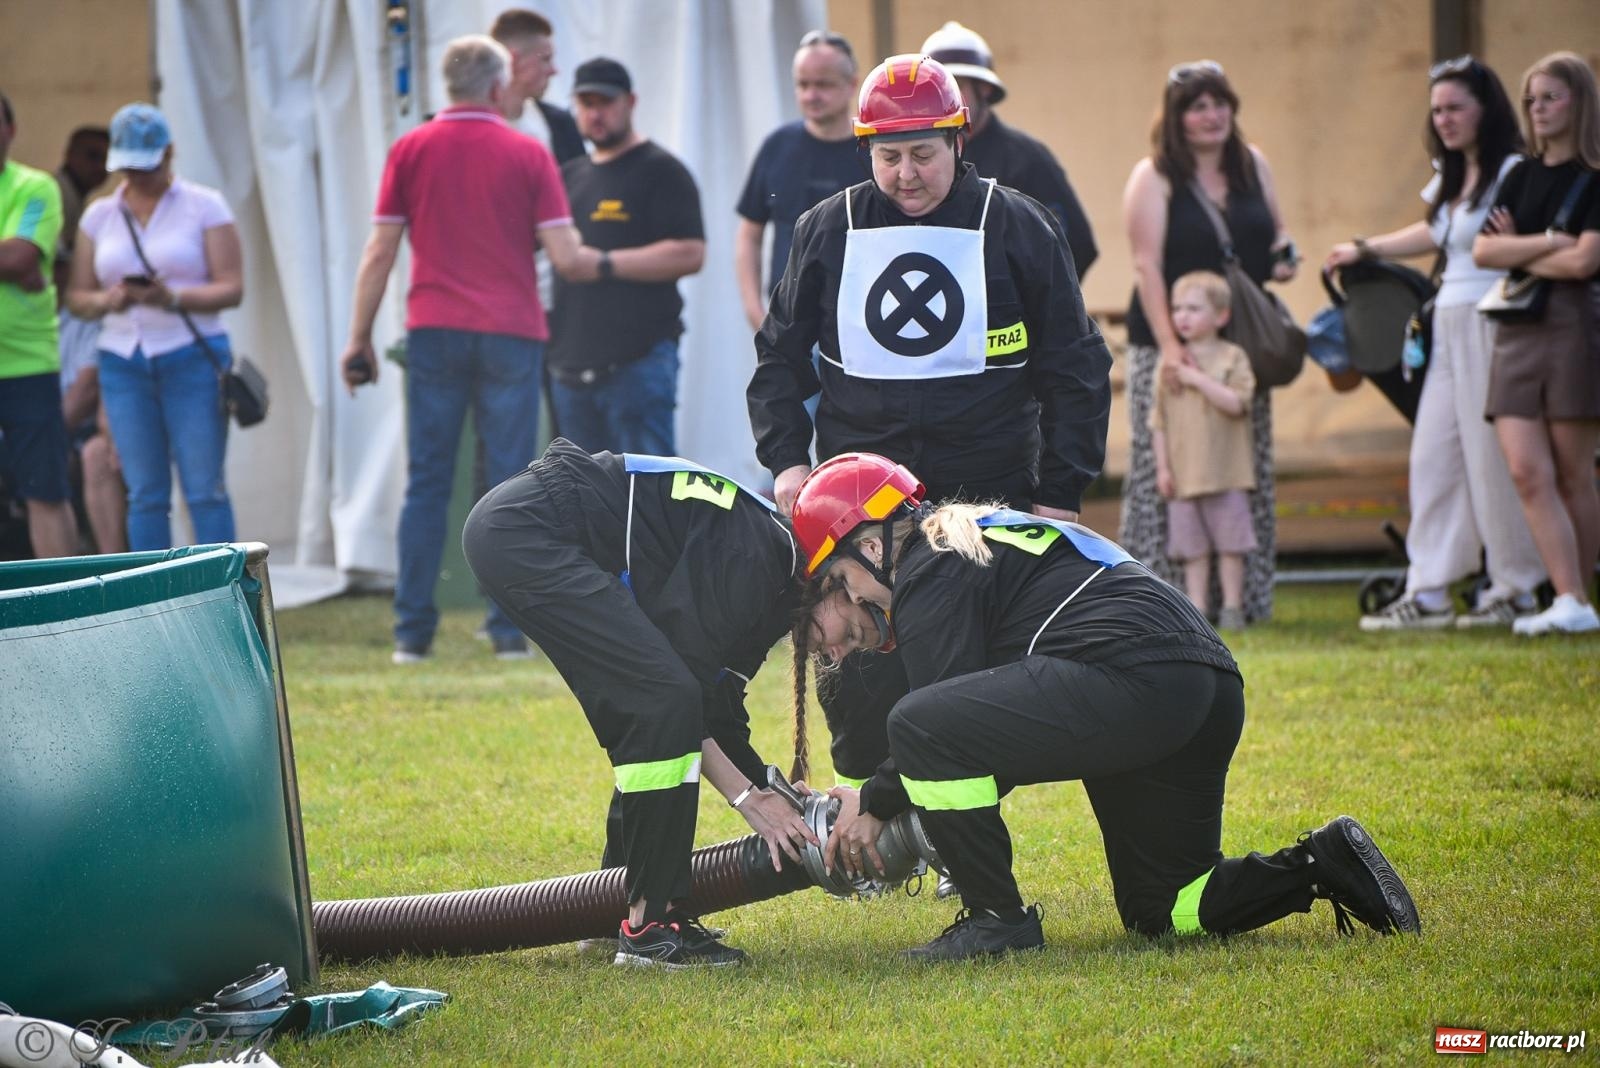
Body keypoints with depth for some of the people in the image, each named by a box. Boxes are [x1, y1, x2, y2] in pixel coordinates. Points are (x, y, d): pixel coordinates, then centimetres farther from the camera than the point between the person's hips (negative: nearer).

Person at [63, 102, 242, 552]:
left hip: (192, 358, -3)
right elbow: (76, 296, 10)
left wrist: (173, 298, -22)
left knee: (204, 489, -6)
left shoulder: (204, 206, 2)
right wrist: (107, 301, -13)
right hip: (123, 360, 3)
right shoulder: (99, 216, 12)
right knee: (144, 495, 2)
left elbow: (231, 287, -5)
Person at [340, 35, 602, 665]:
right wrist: (607, 265, 16)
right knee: (510, 486, 2)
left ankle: (413, 633, 1)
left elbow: (379, 253, 2)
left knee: (427, 485, 4)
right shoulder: (527, 155, 1)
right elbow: (565, 258, -5)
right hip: (511, 332, -1)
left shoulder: (410, 152, 4)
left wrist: (359, 340, 7)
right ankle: (509, 631, 0)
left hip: (434, 331, 1)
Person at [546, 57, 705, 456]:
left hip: (639, 360, -7)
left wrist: (605, 264, -15)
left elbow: (689, 254, -12)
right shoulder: (570, 176, 19)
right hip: (572, 362, 7)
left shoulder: (660, 172, -2)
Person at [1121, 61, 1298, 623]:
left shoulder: (1252, 164, 11)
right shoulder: (1154, 176, -5)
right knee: (1164, 474, -8)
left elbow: (1276, 231, 25)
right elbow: (1147, 265, -12)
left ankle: (1244, 596, 12)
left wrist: (1284, 255, -1)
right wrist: (1169, 344, -22)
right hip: (1168, 346, -5)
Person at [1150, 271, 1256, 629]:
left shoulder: (1232, 358, -1)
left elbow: (1236, 403, -15)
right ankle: (1197, 610, 7)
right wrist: (1162, 466, 3)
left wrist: (1198, 379, -17)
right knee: (1192, 547, 4)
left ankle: (1232, 607, 8)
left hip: (1225, 474, -3)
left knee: (1230, 544, 1)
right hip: (1184, 475, 3)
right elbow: (1159, 420, 9)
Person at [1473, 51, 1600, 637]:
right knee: (1527, 472, -8)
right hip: (1517, 331, 5)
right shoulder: (1521, 177, 14)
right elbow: (1482, 249, 3)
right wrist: (1547, 242, -8)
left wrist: (1517, 252, -1)